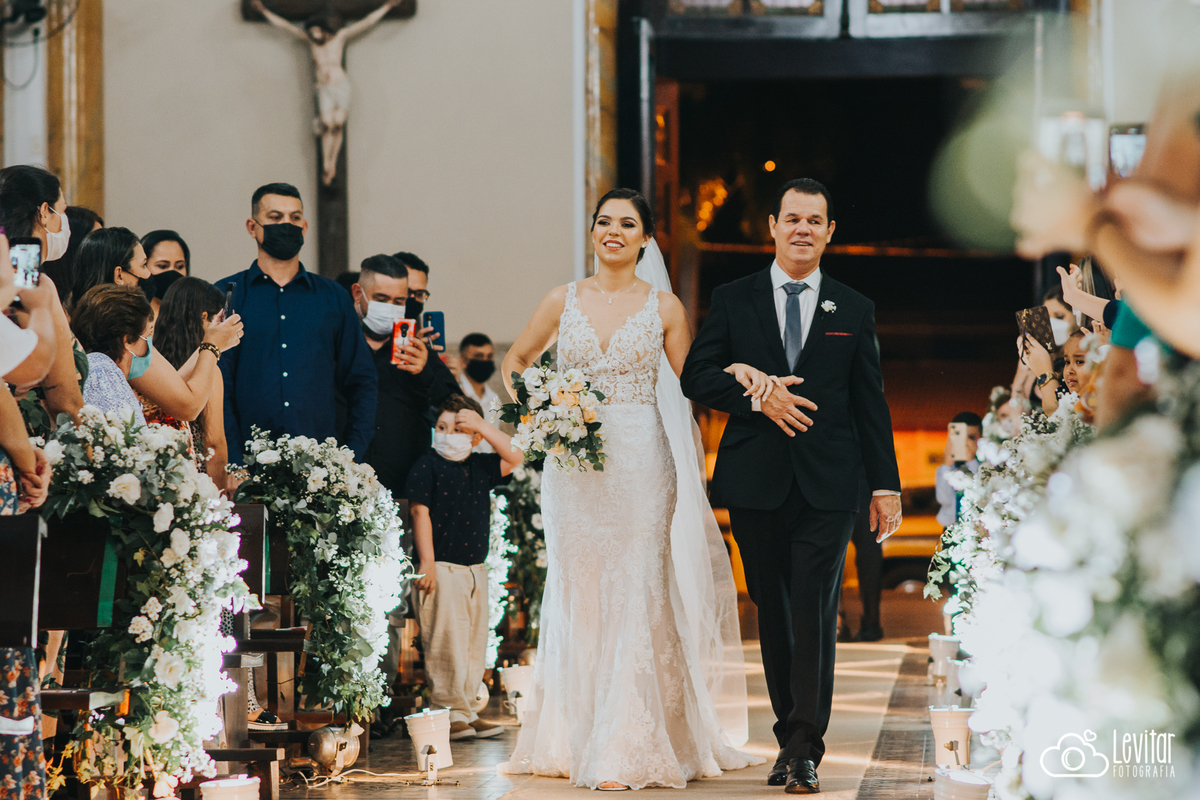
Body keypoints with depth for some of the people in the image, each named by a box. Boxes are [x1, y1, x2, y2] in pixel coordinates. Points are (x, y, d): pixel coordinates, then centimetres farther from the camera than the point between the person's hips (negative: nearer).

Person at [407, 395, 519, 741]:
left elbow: (514, 458, 4)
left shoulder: (481, 467, 12)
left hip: (475, 568, 7)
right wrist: (427, 562, -14)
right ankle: (451, 713, -5)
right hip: (442, 569, -7)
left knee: (474, 642, 8)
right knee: (446, 643, -8)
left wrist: (484, 427, -4)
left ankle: (466, 710, 14)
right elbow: (421, 513, -8)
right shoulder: (426, 466, -4)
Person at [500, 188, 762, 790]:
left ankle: (624, 753, -5)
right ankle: (573, 738, 13)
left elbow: (688, 391, 5)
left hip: (641, 466, -2)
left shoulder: (664, 307, 3)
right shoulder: (563, 301, 8)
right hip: (573, 465, 2)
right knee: (578, 599, 5)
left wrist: (688, 480, -5)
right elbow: (516, 361, 22)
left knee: (634, 602, -7)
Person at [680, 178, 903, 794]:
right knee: (773, 612, 7)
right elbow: (696, 374, 3)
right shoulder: (733, 300, 9)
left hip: (826, 486, -1)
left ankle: (805, 749, -6)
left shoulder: (854, 311, 10)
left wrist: (886, 484, 7)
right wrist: (756, 397, -12)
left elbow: (870, 403, 10)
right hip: (756, 482, 1)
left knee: (815, 614, -8)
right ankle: (789, 736, 18)